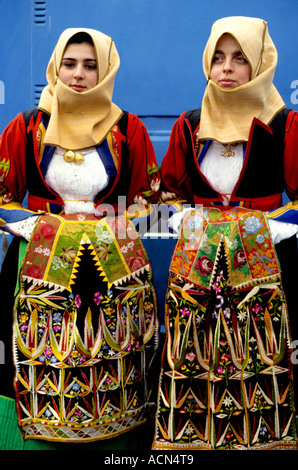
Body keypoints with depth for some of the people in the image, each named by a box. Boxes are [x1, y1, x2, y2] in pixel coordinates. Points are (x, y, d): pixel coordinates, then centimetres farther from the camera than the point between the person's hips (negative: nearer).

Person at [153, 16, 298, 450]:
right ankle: (191, 433, 21)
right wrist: (188, 220, 2)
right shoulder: (189, 125, 8)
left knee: (257, 348, 1)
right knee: (194, 347, 5)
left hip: (259, 257, -2)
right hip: (197, 258, 3)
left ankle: (261, 433, 19)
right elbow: (171, 190, 17)